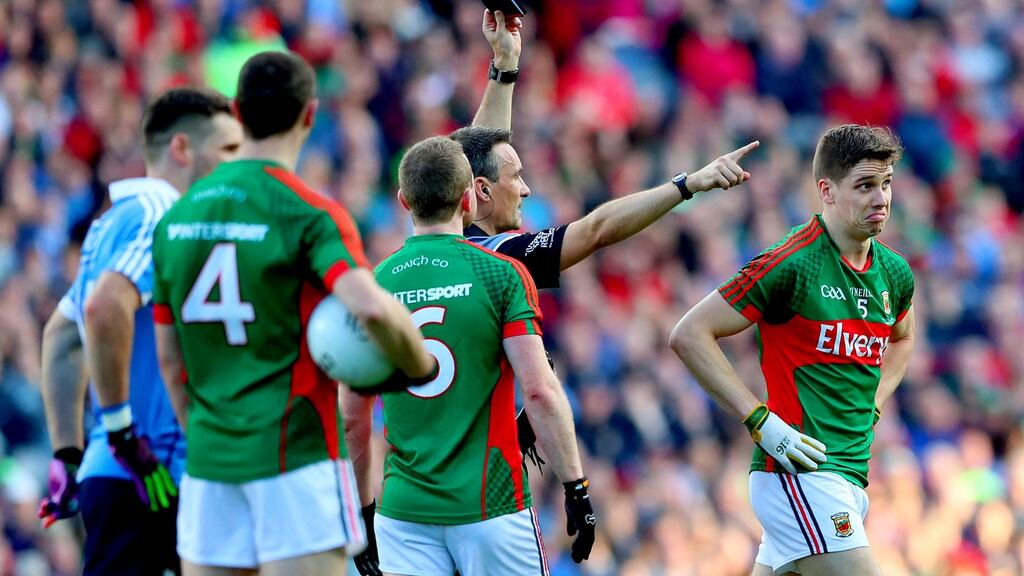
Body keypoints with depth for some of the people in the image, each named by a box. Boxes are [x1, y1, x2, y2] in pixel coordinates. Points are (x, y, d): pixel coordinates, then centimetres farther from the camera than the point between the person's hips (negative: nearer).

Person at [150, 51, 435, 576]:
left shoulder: (177, 216, 9)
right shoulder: (309, 213, -9)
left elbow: (169, 358, 13)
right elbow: (371, 307, -25)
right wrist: (422, 369, -8)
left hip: (208, 459, 6)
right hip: (296, 453, -5)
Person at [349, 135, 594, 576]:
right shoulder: (502, 274, -6)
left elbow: (352, 417, 7)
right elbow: (539, 391, -11)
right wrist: (576, 489, -4)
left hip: (404, 509, 3)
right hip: (492, 506, -3)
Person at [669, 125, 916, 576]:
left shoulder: (895, 273, 10)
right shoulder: (791, 263, -12)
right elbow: (689, 335, -12)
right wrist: (762, 422, -16)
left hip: (850, 477, 8)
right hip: (797, 470, -8)